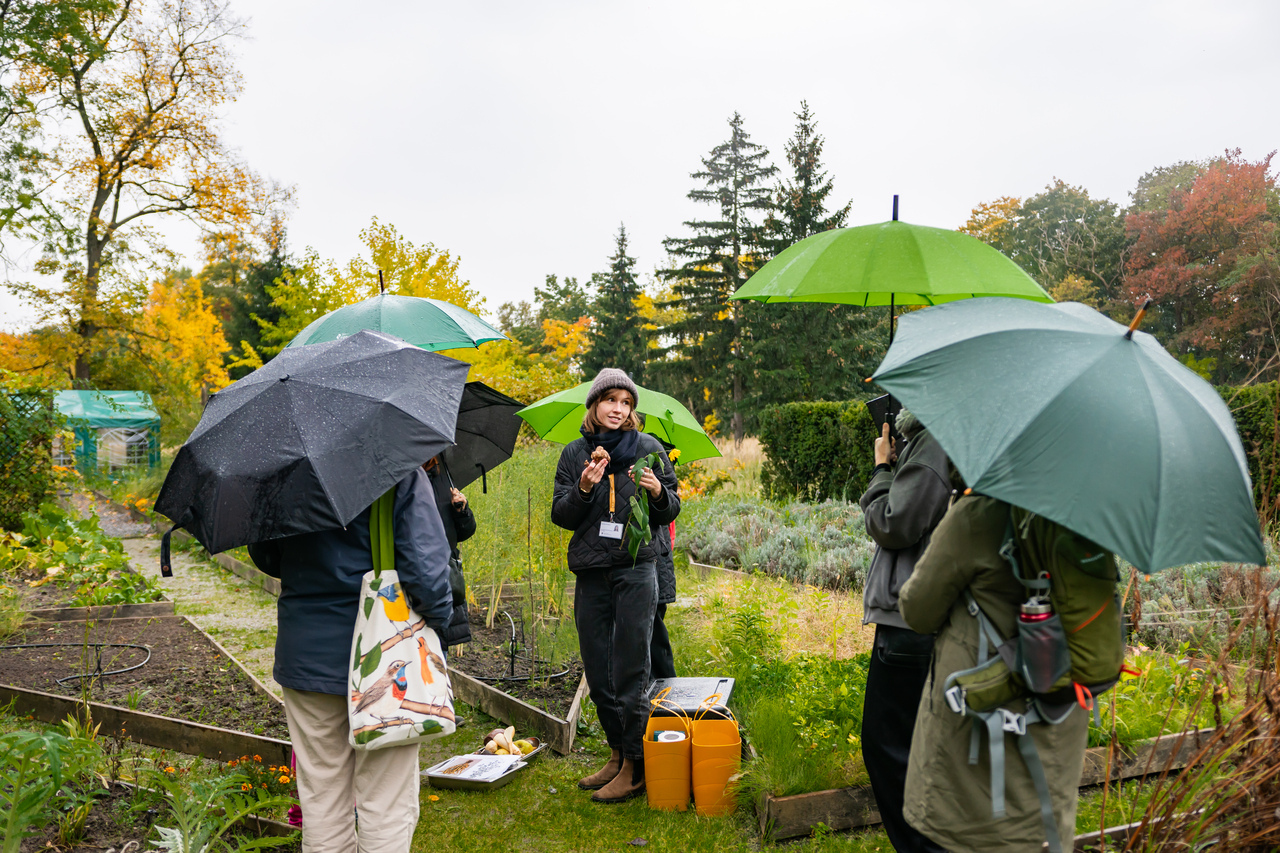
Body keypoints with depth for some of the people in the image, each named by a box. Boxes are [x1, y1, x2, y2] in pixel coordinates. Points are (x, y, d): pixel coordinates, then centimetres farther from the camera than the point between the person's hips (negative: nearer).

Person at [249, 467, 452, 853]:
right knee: (386, 801, 9)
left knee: (320, 795, 17)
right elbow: (426, 568, -19)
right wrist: (438, 618, -5)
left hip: (305, 655, 4)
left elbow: (265, 557, 9)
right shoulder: (402, 473, -14)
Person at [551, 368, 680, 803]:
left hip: (636, 570, -3)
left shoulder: (649, 449, 3)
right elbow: (560, 515, 6)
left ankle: (635, 765, 6)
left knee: (631, 668, -4)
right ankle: (617, 753, 25)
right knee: (597, 669, 9)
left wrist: (658, 493, -14)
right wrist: (584, 488, -12)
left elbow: (672, 510, 8)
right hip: (591, 572, 4)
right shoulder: (575, 453, 9)